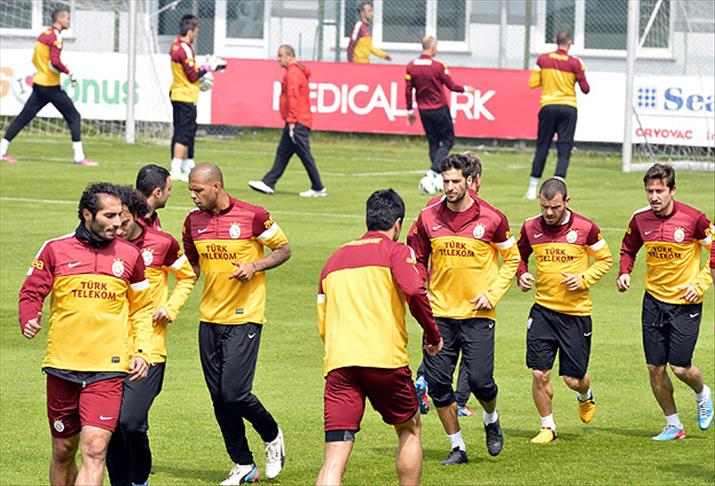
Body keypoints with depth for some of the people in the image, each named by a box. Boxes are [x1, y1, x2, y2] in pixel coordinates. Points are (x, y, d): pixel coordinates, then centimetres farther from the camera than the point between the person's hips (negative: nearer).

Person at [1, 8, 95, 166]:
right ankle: (79, 157, -8)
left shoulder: (44, 34, 13)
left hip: (38, 82, 8)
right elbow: (55, 62, -24)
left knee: (24, 117, 10)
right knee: (74, 117, -3)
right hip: (51, 86, -8)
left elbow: (35, 59, 20)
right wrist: (69, 73, -14)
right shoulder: (55, 37, -14)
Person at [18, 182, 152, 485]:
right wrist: (29, 320, -14)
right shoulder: (56, 250, 1)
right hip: (62, 366, 1)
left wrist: (142, 351, 5)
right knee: (63, 451, 10)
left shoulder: (129, 255, 6)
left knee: (95, 450, -15)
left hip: (107, 369, -1)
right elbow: (31, 293, 8)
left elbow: (141, 309, 16)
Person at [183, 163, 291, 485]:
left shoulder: (253, 216, -10)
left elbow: (284, 249, 1)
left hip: (244, 318, -6)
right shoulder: (193, 221, 6)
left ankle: (272, 436, 17)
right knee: (219, 398, 4)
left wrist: (255, 266, -16)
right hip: (209, 319, 6)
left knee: (235, 394, -12)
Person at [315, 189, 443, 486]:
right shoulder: (395, 251, 5)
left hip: (338, 362, 3)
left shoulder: (334, 259, 21)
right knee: (410, 430, 23)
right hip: (385, 360, -3)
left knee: (335, 459, -6)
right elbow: (415, 292, -13)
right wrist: (433, 335, 1)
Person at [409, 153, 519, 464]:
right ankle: (457, 447, 13)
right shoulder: (428, 218, 1)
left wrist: (493, 294, -5)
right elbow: (418, 259, 15)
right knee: (437, 382, -2)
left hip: (477, 313, -3)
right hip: (440, 313, 3)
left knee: (480, 380, -8)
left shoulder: (491, 219, -6)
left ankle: (491, 420, 27)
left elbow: (512, 258, 6)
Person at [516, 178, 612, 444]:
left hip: (576, 312, -2)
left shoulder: (585, 228, -8)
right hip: (543, 309, 2)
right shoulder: (531, 227, -1)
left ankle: (585, 396, 40)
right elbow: (519, 256, 17)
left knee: (573, 379, 3)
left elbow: (605, 259, 4)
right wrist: (522, 275, -3)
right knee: (539, 374, -6)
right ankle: (547, 426, 13)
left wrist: (583, 279, -11)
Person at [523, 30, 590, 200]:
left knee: (542, 148, 10)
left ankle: (532, 189, 13)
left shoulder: (543, 59, 0)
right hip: (568, 108, -2)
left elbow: (532, 84, 1)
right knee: (564, 150, 0)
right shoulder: (575, 63, -4)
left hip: (548, 107, 2)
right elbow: (585, 89, -3)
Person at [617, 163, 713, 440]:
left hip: (685, 303, -4)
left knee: (680, 367, -8)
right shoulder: (640, 219, -3)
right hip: (654, 300, 4)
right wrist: (624, 273, -2)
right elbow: (628, 249, 16)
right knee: (655, 367, 3)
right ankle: (673, 425, 20)